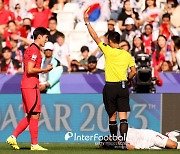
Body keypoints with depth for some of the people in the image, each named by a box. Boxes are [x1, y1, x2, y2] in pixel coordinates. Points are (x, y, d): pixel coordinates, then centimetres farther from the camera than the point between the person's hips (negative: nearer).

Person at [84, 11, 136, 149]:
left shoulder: (108, 51, -6)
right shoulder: (127, 54, 4)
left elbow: (95, 37, -3)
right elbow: (133, 71, 3)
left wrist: (87, 22, 4)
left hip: (110, 87, -3)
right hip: (123, 87, 3)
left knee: (112, 117, 9)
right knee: (123, 117, -3)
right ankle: (123, 141, -15)